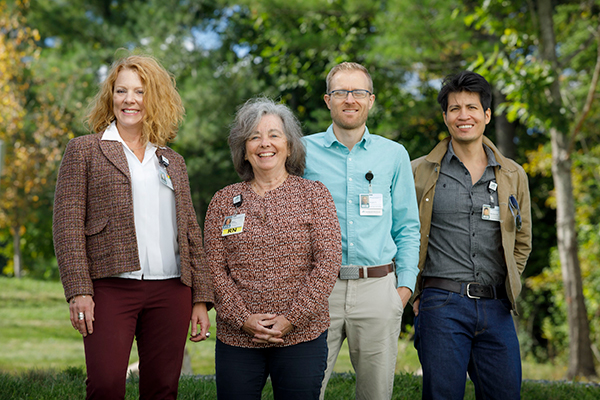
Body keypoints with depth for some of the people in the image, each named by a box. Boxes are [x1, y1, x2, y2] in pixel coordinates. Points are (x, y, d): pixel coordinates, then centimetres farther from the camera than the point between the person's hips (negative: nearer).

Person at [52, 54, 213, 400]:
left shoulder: (173, 163, 19)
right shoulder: (85, 150, 8)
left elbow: (191, 232, 17)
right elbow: (68, 223, -1)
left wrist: (201, 298, 9)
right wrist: (78, 290, -11)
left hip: (171, 291, 4)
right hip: (110, 288, -3)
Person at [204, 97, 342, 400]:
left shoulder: (314, 195, 3)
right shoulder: (224, 201, 8)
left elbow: (328, 264, -4)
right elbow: (214, 268, 3)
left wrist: (293, 319, -11)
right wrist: (243, 318, -9)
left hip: (302, 338, -1)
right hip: (236, 338, 1)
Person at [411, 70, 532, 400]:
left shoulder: (513, 175, 12)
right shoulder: (419, 172, 4)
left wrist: (505, 287, 11)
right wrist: (416, 295, 2)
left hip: (497, 309, 3)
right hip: (442, 307, -3)